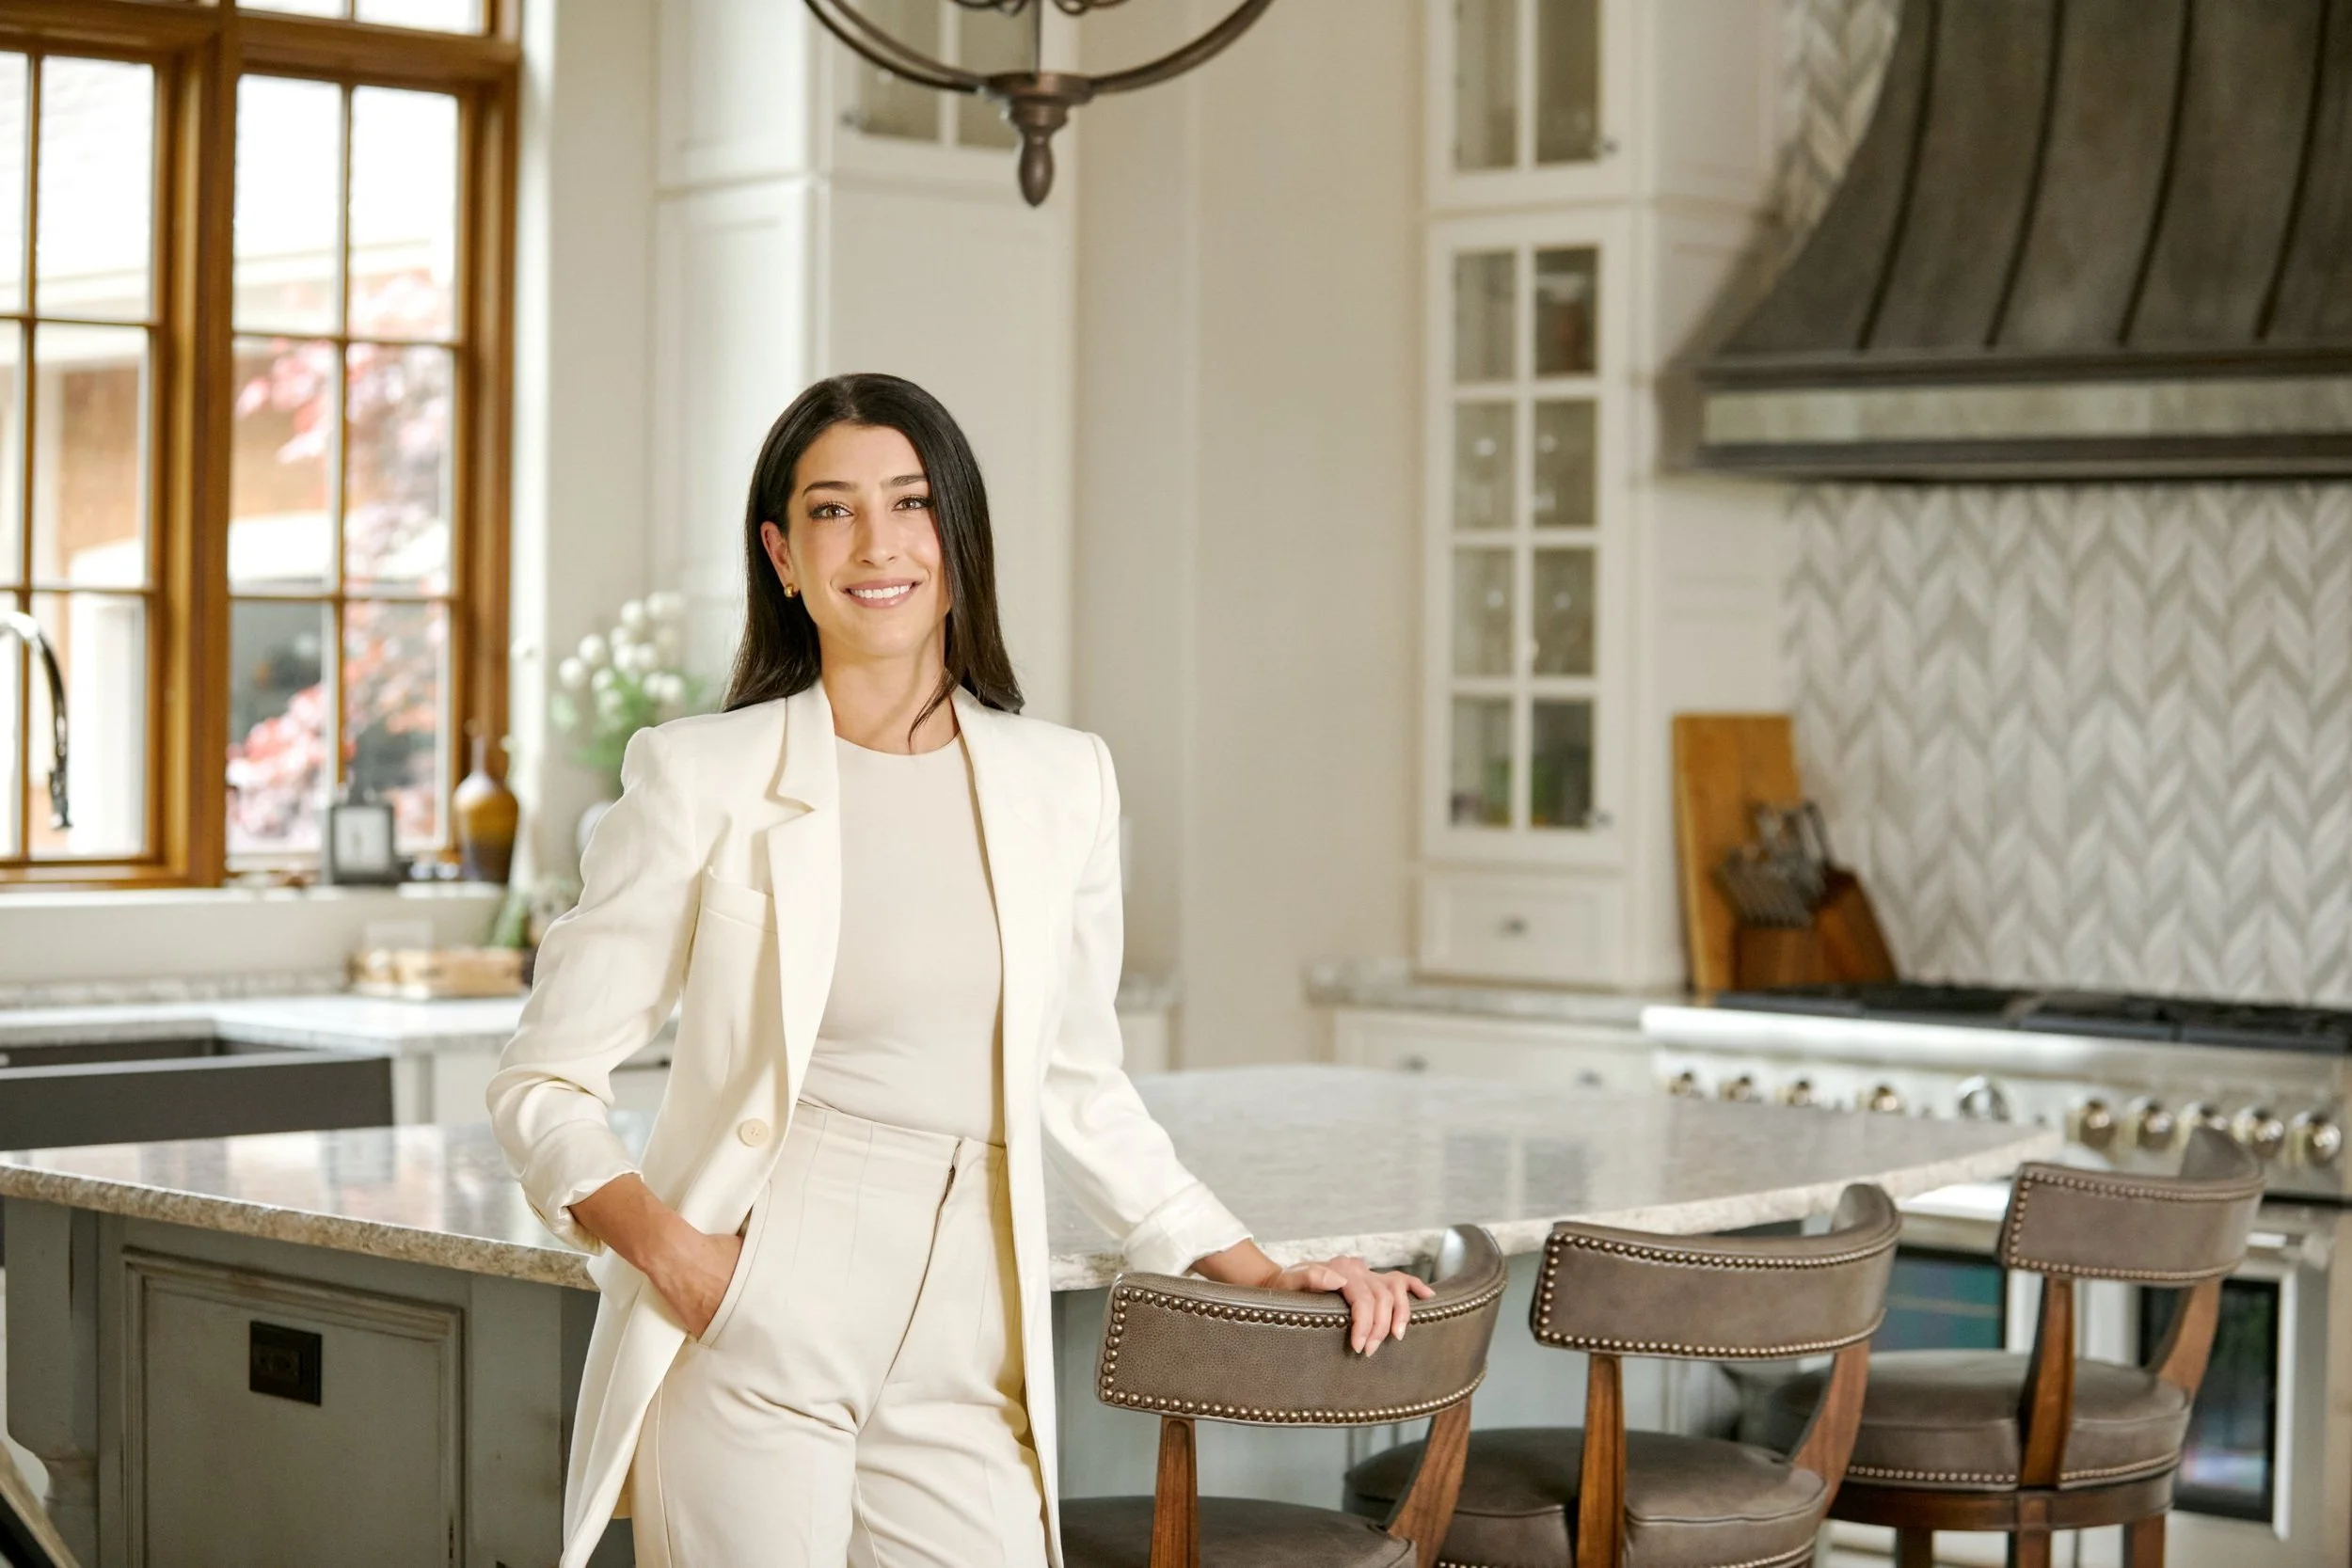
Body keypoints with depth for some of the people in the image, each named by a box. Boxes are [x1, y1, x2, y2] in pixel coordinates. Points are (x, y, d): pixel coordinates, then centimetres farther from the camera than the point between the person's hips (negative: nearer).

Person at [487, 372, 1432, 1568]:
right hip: (751, 1351, -3)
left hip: (960, 1372, 3)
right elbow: (544, 1082, 1)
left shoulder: (1061, 784, 8)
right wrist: (669, 1249, -15)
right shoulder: (704, 778, -2)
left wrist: (1260, 1274, 13)